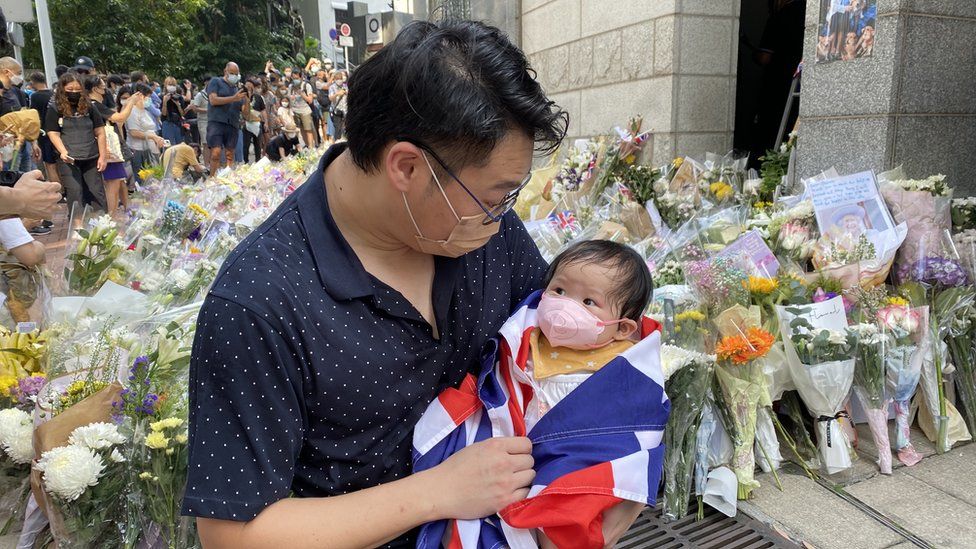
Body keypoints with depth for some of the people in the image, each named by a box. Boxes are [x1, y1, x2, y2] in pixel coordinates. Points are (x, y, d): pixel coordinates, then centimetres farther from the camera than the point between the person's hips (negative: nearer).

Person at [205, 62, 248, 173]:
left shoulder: (238, 90, 23)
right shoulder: (216, 82, 11)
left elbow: (245, 111, 17)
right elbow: (213, 100, -5)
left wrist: (246, 101, -4)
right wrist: (233, 98, -9)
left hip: (233, 125, 4)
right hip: (216, 122, -4)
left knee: (230, 155, 0)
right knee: (216, 153, -15)